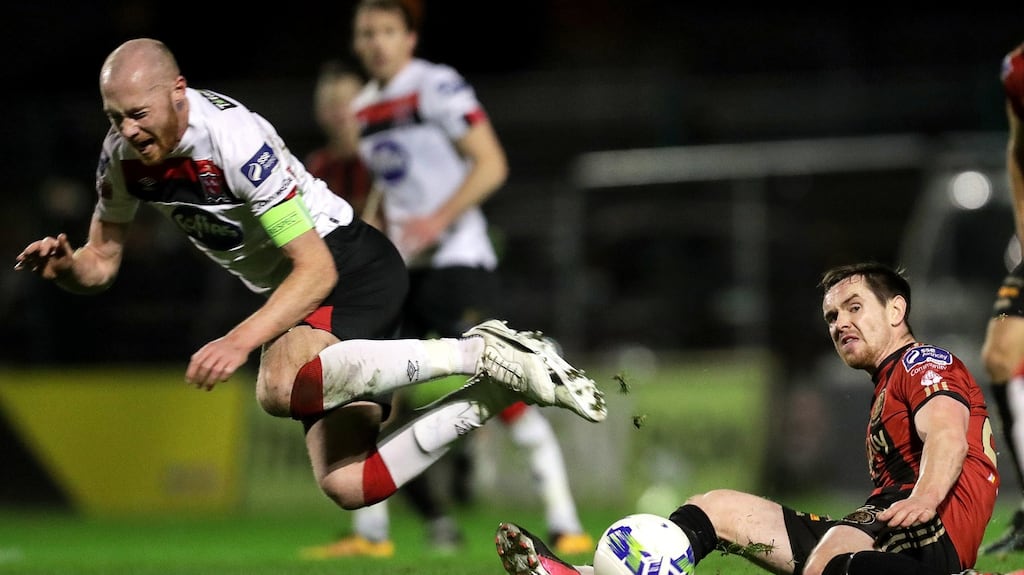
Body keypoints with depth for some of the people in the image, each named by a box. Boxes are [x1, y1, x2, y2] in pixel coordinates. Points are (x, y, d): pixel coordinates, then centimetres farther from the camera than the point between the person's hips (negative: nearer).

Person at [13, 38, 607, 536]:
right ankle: (494, 389, 4)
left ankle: (479, 352, -27)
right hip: (294, 291, 8)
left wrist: (241, 341, -37)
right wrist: (65, 266, -17)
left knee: (281, 387, -38)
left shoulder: (235, 139, -26)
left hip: (353, 266, -8)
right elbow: (101, 264, 7)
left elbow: (317, 270, -26)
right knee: (347, 485, -8)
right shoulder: (124, 154, -4)